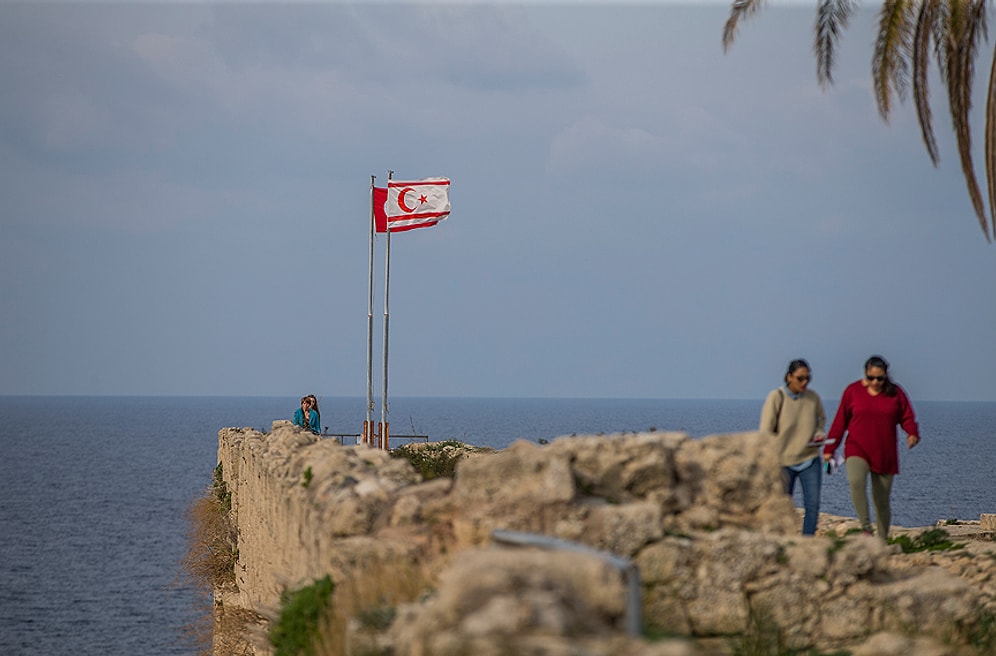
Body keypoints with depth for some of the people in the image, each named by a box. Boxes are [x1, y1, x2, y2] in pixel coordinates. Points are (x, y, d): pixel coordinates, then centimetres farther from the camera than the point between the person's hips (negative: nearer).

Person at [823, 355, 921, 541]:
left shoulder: (895, 393, 4)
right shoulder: (852, 391, 2)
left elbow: (907, 417, 6)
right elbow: (840, 421, 7)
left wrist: (913, 434, -16)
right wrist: (829, 449, 6)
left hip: (885, 455, 2)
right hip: (857, 450, -1)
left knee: (882, 501, 6)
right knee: (856, 481, -32)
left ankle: (882, 541, 19)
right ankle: (866, 527, -30)